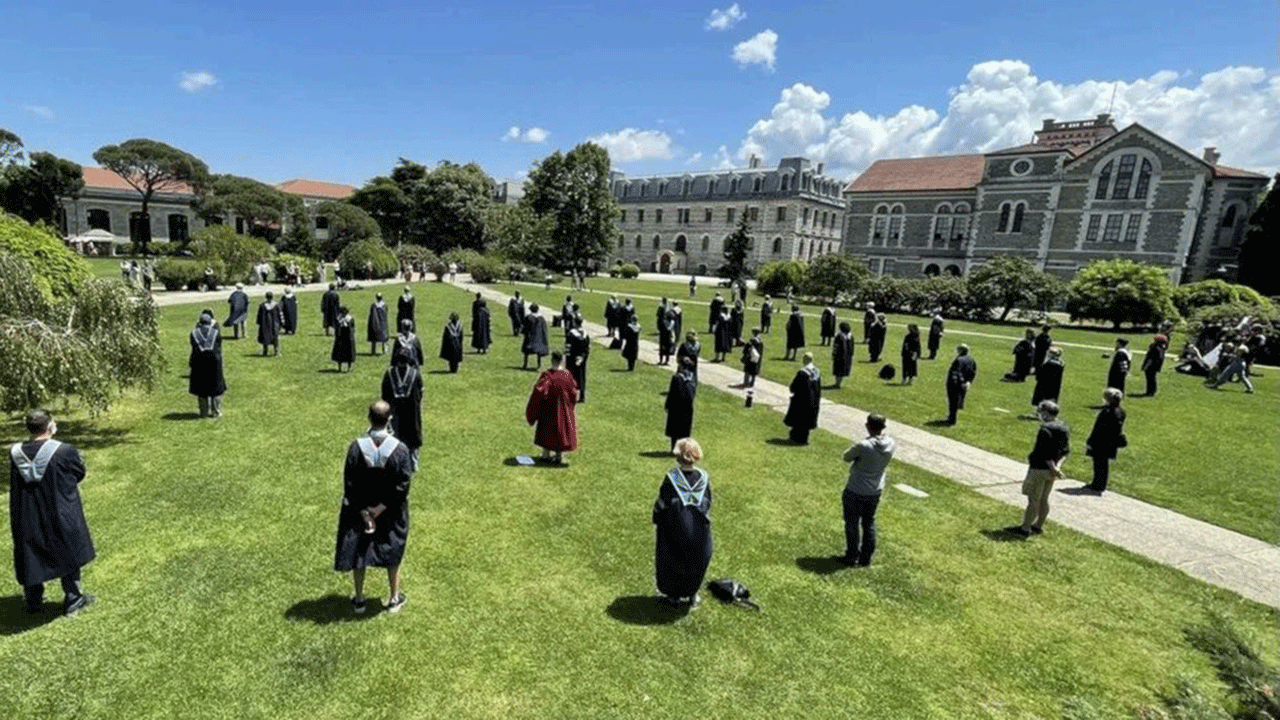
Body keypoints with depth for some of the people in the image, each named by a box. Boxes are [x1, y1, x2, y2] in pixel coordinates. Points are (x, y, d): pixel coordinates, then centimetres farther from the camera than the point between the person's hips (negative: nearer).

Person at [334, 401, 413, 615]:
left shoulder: (357, 447, -15)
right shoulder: (400, 449, -19)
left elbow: (350, 484, -12)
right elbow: (402, 485, -17)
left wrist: (364, 513, -7)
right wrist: (381, 508, -9)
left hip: (359, 510, 1)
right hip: (391, 514, 0)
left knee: (358, 551, 19)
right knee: (392, 552, 18)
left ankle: (359, 600, 32)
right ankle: (394, 598, 30)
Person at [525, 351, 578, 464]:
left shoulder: (547, 374, -17)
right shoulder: (567, 374, -11)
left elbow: (539, 391, -23)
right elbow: (573, 391, -3)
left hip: (549, 408, -1)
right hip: (563, 408, 1)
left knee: (547, 429, 16)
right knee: (561, 428, 13)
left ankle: (547, 454, 24)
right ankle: (559, 456, 18)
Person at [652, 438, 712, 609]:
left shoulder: (671, 478, -20)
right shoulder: (703, 478, -11)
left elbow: (661, 504, -12)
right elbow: (708, 504, 0)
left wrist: (656, 522, 3)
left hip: (674, 529, -3)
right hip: (699, 530, 3)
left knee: (673, 561, 17)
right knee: (695, 561, 21)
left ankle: (673, 596, 30)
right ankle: (692, 595, 34)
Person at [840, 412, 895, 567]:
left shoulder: (863, 446, -29)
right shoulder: (891, 444, -10)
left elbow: (846, 457, -13)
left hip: (855, 491, -6)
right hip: (876, 490, 6)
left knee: (852, 523, 10)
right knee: (869, 522, 20)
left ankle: (852, 557, 21)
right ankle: (866, 557, 29)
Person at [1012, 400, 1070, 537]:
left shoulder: (1045, 429, -22)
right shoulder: (1063, 428, 7)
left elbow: (1045, 453, -24)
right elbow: (1066, 449, 12)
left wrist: (1053, 468, -13)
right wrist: (1058, 464, 4)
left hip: (1039, 469, -9)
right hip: (1051, 470, 9)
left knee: (1033, 500, -1)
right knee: (1044, 500, 18)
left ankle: (1025, 527, 6)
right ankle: (1038, 525, 29)